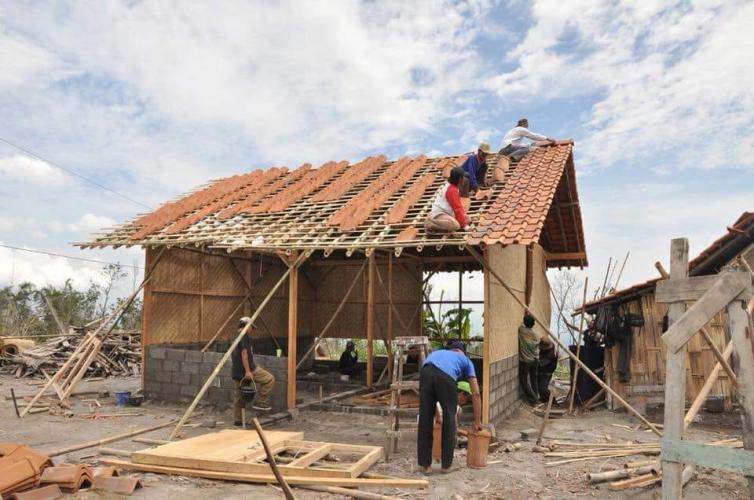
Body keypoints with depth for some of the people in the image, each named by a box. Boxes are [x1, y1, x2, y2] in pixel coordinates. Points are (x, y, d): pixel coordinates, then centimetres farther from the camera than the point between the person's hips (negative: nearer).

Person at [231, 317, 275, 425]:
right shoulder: (244, 335, -9)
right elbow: (244, 353, -19)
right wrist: (248, 371, -22)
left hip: (236, 371, 10)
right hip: (246, 369, -10)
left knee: (238, 395, 14)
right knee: (269, 379, -3)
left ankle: (237, 420, 18)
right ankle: (260, 402, -4)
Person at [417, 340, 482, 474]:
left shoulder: (438, 353, 44)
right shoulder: (466, 361, 36)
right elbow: (476, 394, 32)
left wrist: (437, 414, 55)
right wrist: (477, 421, 40)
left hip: (426, 372, 3)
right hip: (446, 377, -2)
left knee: (425, 420, 15)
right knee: (449, 420, 18)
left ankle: (425, 465, 22)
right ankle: (446, 465, 27)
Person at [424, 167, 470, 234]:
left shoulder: (449, 185, 10)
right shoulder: (452, 190, -20)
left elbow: (458, 205, 18)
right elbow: (457, 208, -20)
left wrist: (464, 216, 13)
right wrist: (464, 225, -17)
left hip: (444, 212, 11)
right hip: (438, 214, -11)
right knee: (456, 225, -32)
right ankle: (431, 225, -15)